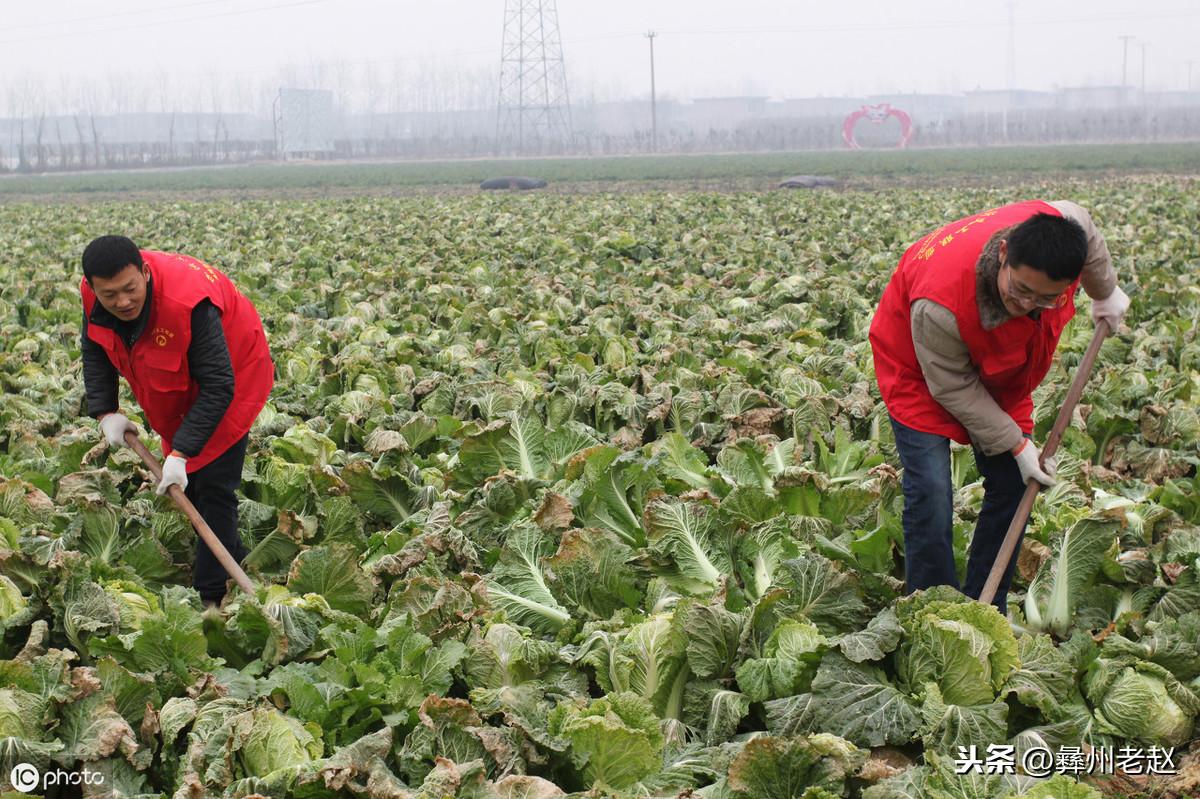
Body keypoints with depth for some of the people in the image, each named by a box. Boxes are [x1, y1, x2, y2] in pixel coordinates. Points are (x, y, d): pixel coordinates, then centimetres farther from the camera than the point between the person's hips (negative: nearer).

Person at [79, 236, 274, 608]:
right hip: (176, 390, 7)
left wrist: (181, 452, -40)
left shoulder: (189, 303, -42)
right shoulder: (92, 295, -20)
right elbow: (94, 351, 1)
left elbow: (218, 386, -37)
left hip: (233, 378, -7)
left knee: (212, 486, -13)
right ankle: (235, 560, 34)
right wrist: (105, 412, -9)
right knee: (187, 483, 16)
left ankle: (210, 595, -7)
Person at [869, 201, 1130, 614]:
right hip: (922, 367, -5)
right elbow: (953, 387, -26)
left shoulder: (1067, 224, -32)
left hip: (999, 371, 6)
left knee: (1013, 484, 2)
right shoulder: (939, 304, -45)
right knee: (930, 491, -17)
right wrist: (1016, 444, -21)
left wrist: (1106, 293, 17)